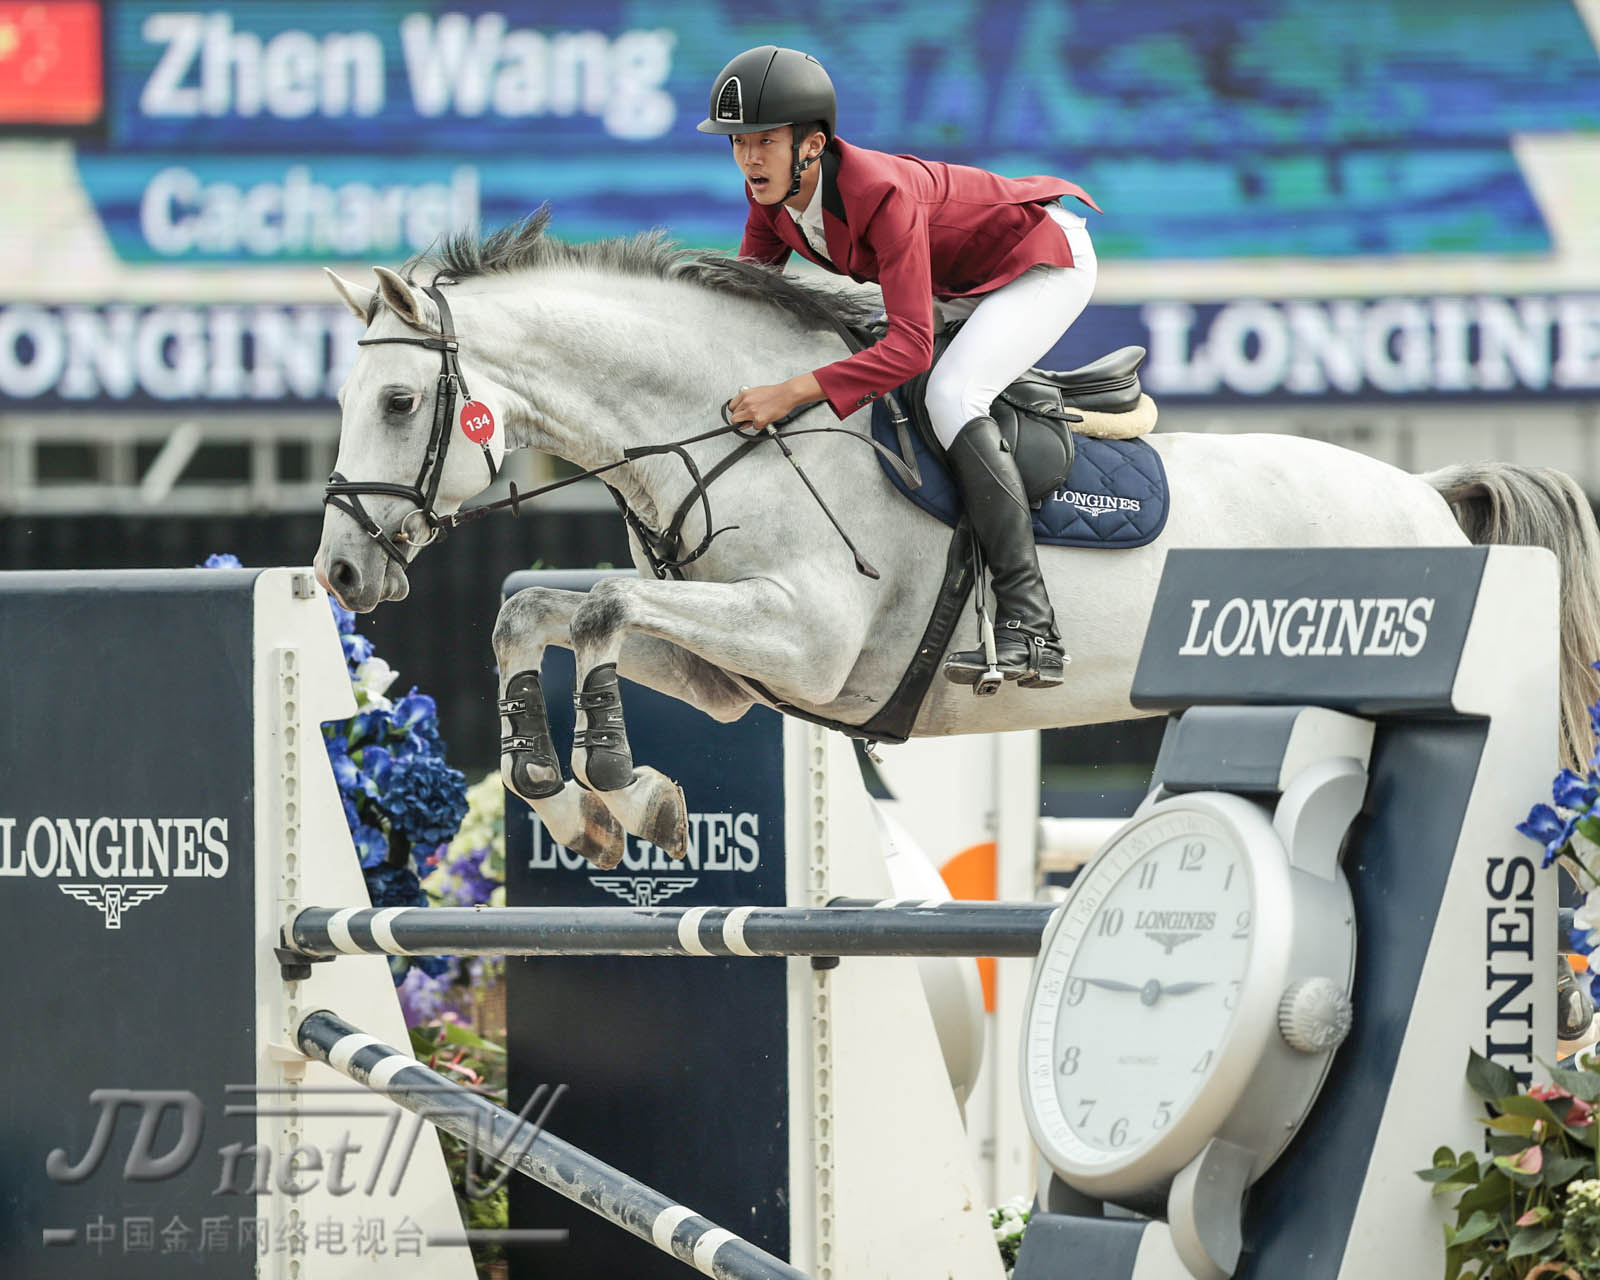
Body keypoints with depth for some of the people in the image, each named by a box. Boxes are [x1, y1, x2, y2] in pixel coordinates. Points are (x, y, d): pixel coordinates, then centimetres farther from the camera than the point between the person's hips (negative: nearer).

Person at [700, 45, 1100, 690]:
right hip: (960, 284, 10)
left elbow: (911, 347, -43)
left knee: (951, 394, -29)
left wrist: (794, 392, -50)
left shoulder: (883, 194, -37)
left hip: (1045, 258, -10)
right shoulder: (772, 193, -12)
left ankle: (1031, 629, -35)